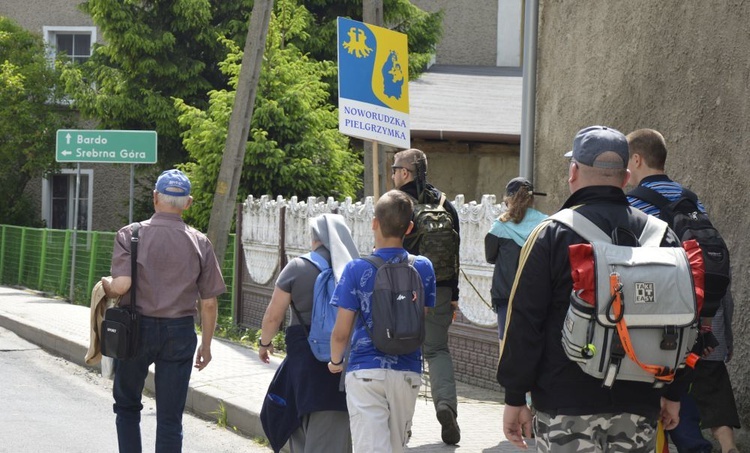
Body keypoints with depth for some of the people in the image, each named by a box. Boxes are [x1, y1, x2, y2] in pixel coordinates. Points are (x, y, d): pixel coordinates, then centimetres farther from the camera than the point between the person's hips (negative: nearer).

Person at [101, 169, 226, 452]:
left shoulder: (130, 235, -7)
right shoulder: (199, 243, -1)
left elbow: (120, 285, -19)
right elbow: (209, 303, 0)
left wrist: (106, 287, 4)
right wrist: (206, 345, 11)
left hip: (136, 328, -1)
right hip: (179, 332, 1)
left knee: (127, 406, 19)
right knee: (170, 418, 5)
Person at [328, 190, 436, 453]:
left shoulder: (357, 270, -9)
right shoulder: (423, 268, -1)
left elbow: (341, 332, -7)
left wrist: (335, 362, 12)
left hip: (366, 371, -3)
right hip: (408, 371, 3)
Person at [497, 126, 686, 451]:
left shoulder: (550, 235, -6)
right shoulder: (662, 237, 5)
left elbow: (523, 323, -7)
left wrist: (515, 398, -1)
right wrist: (673, 394, 17)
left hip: (566, 406, -3)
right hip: (639, 406, 4)